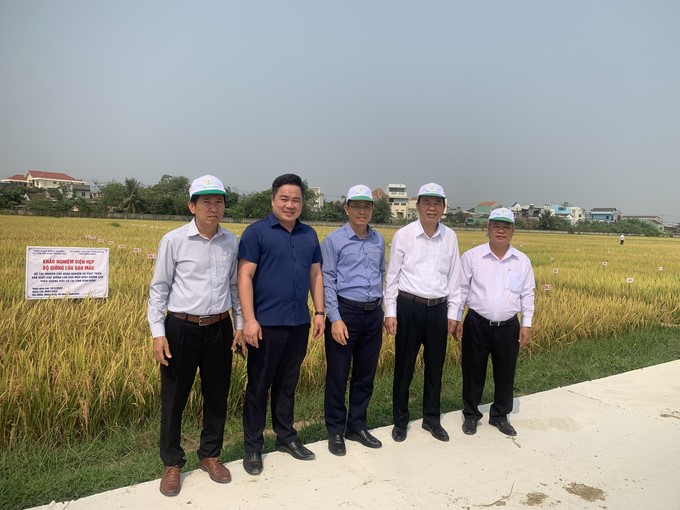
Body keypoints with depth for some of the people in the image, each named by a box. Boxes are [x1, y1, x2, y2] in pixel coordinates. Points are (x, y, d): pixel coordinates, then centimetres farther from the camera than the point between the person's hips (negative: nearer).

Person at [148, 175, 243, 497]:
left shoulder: (232, 242, 2)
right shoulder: (173, 241, -7)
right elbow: (159, 288, -3)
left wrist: (241, 325, 8)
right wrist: (158, 333, -8)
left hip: (219, 329, 3)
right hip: (181, 329, -3)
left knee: (217, 396, 14)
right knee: (174, 399, 10)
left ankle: (210, 455, 35)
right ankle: (172, 464, 30)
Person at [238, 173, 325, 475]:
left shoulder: (309, 235, 10)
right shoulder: (257, 232, -7)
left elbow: (316, 275, 14)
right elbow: (245, 276, -11)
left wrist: (320, 312, 7)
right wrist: (249, 320, -18)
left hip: (299, 323, 5)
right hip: (266, 324, -5)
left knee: (287, 384, 18)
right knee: (258, 386, 7)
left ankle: (286, 437, 33)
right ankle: (252, 446, 22)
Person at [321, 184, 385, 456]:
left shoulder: (379, 240, 10)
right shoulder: (334, 240, -6)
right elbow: (326, 281, -9)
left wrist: (381, 307, 16)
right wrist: (335, 319, -15)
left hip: (374, 314, 5)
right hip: (345, 312, -5)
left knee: (366, 374, 13)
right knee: (338, 375, 4)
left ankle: (357, 426, 30)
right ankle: (335, 431, 20)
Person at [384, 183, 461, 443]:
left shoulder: (450, 237, 3)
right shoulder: (403, 235, -6)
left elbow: (454, 277, 8)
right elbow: (392, 276, -2)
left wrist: (453, 313, 7)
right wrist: (390, 312, -5)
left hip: (438, 309, 3)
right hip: (409, 307, -3)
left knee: (435, 366, 13)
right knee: (404, 366, 8)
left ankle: (432, 418, 32)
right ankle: (400, 420, 25)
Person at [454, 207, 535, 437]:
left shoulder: (523, 261, 2)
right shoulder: (471, 256, -5)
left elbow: (527, 295, 7)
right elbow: (461, 290, 0)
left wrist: (527, 325, 2)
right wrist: (456, 320, -1)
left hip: (509, 327, 2)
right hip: (477, 325, -2)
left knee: (506, 374, 13)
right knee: (473, 372, 9)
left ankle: (500, 416, 33)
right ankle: (471, 415, 28)